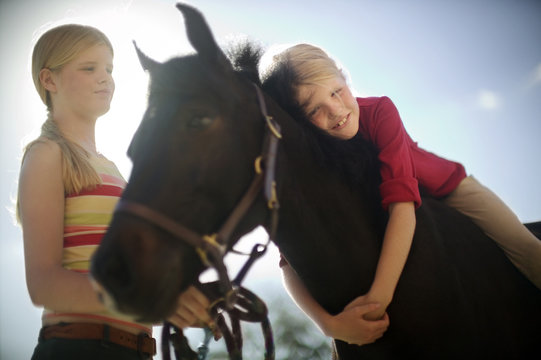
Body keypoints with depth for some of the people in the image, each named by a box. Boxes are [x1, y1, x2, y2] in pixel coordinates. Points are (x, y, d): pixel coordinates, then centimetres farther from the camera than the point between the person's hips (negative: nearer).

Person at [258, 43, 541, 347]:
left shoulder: (380, 112, -32)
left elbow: (402, 204, -43)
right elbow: (291, 261, -32)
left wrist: (378, 297, -54)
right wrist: (330, 324, -51)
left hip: (448, 189, -1)